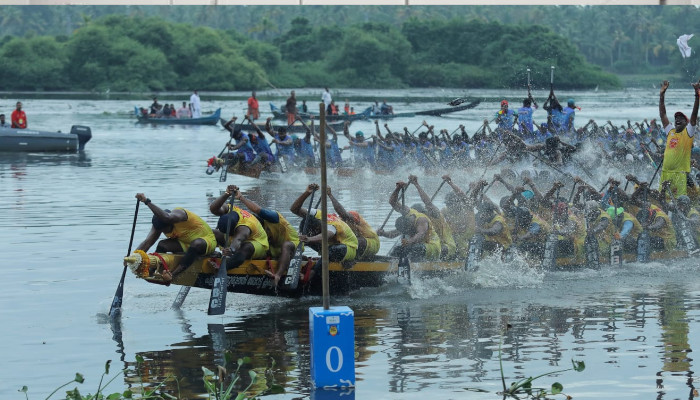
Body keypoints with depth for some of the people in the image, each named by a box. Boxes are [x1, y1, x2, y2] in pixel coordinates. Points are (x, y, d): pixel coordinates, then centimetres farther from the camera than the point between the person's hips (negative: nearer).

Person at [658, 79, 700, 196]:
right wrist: (662, 95, 10)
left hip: (680, 173, -5)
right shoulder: (670, 132, 14)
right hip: (665, 172, 5)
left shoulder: (688, 132, 3)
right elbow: (662, 114, 14)